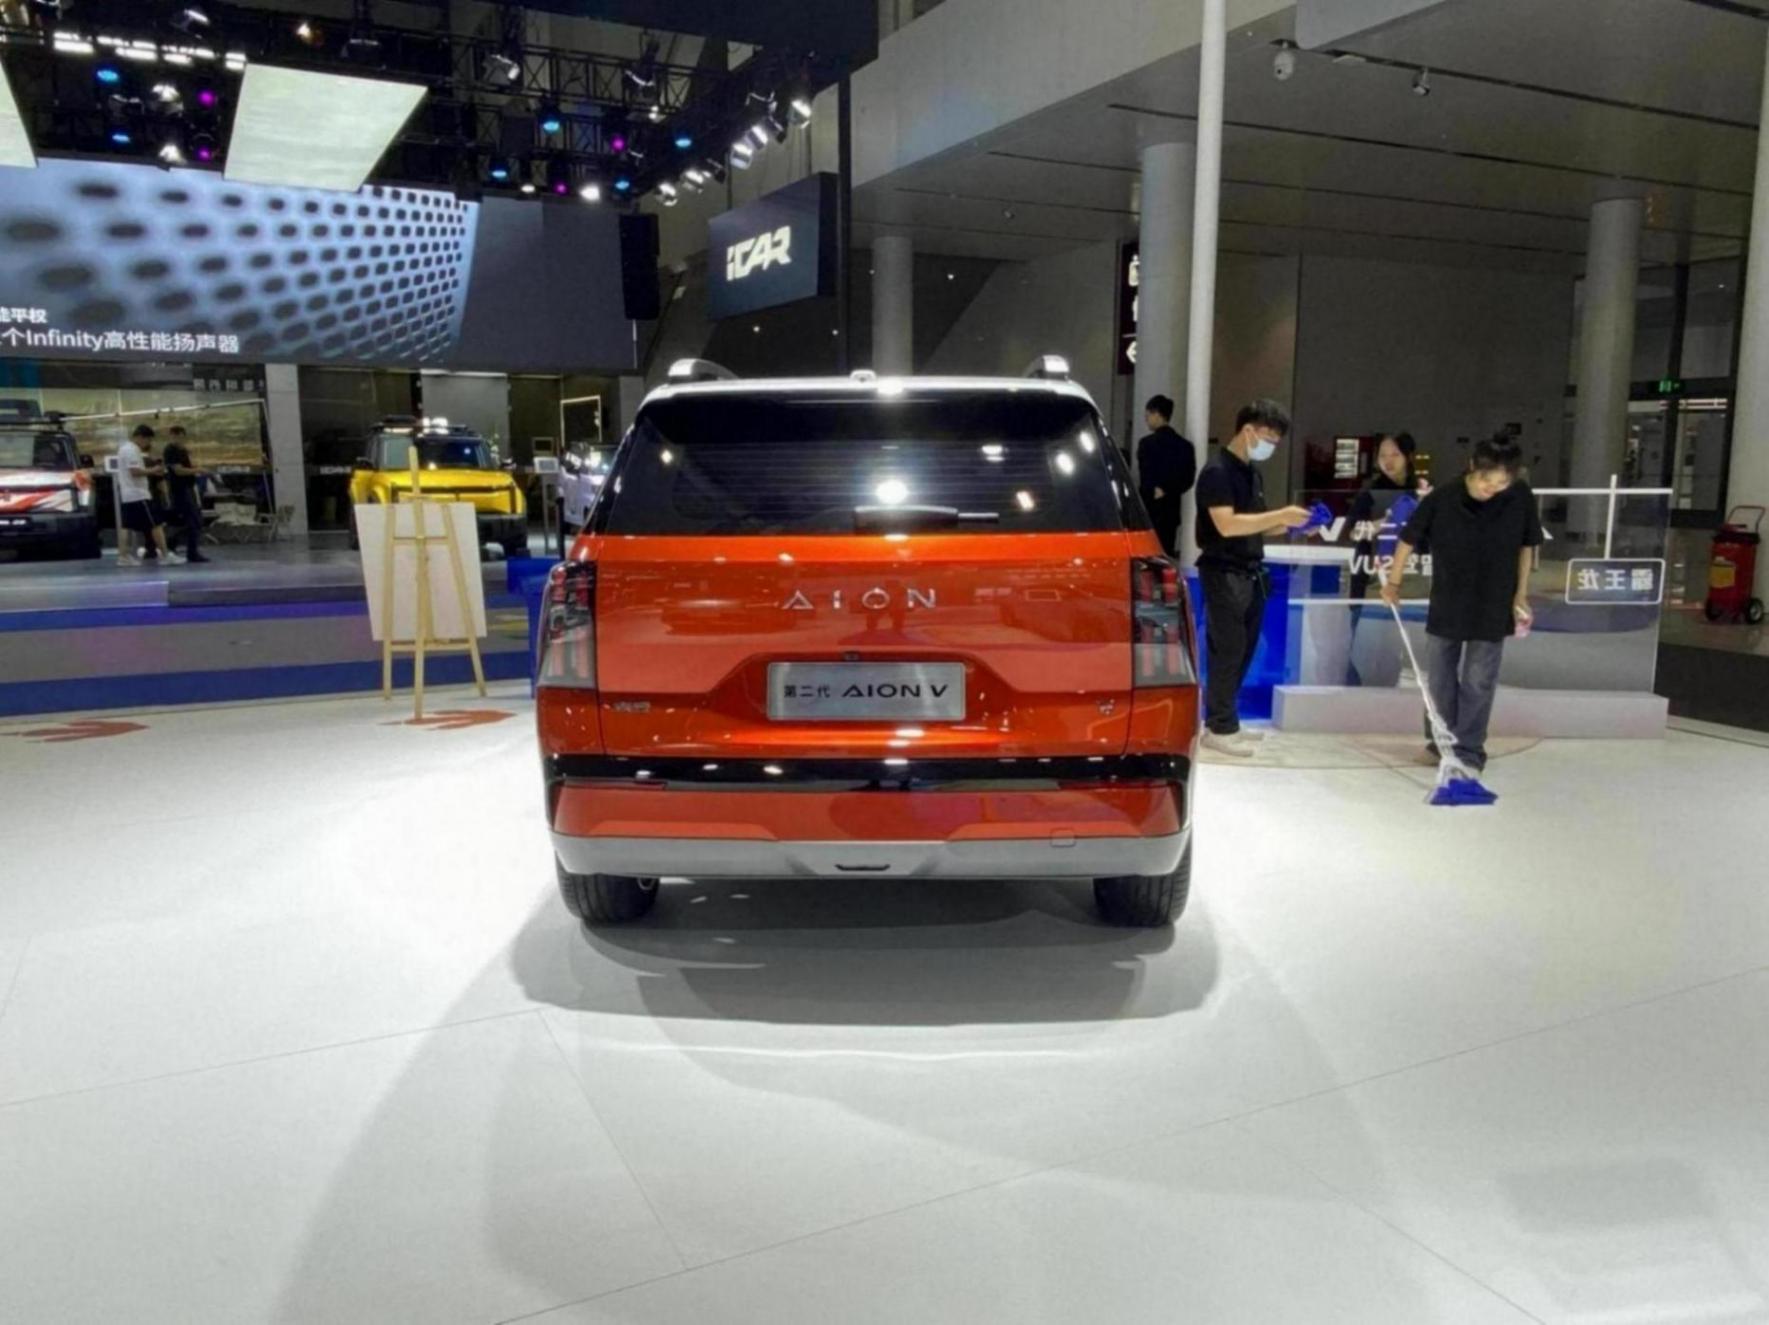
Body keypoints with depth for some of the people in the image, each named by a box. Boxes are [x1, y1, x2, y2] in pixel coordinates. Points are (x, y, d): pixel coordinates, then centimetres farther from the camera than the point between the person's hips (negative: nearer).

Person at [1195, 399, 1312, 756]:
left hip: (1251, 573, 9)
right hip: (1224, 574, -9)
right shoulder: (1217, 472, -11)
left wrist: (1288, 525, 5)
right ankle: (1220, 728, 2)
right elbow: (1227, 524, -21)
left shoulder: (1252, 474, 17)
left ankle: (1223, 720, 16)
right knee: (1227, 651, -5)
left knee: (1244, 651, 9)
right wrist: (1278, 516, -20)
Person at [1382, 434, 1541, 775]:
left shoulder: (1521, 498, -12)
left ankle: (1469, 750, 14)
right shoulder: (1441, 499, -17)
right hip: (1446, 603, 1)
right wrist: (1393, 582, 1)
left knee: (1478, 682, 3)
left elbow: (1526, 546, 1)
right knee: (1439, 677, 11)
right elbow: (1409, 539, -4)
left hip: (1493, 607, 0)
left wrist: (1521, 594, 3)